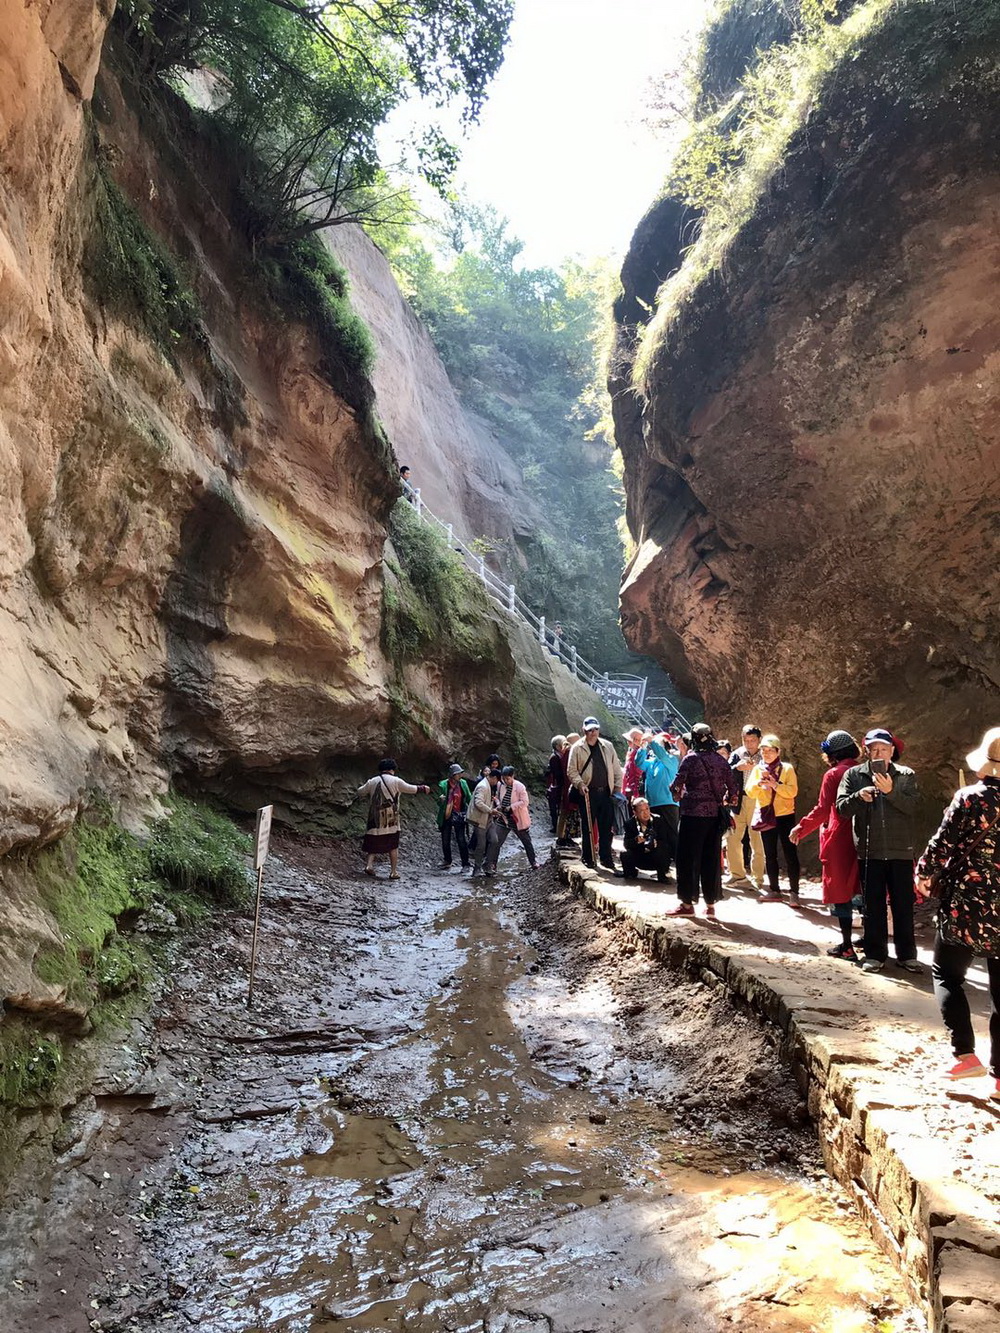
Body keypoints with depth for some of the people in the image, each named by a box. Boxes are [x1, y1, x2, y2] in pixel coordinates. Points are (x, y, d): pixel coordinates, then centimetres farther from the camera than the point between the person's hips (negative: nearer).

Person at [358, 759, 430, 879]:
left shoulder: (372, 782, 5)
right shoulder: (395, 781, -4)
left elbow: (360, 792, 18)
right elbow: (411, 789, 2)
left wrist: (364, 786, 40)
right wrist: (423, 788, 20)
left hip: (375, 819, 3)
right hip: (391, 820, -2)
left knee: (373, 843, 14)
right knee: (393, 846, 7)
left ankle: (369, 864, -2)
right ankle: (393, 871, 9)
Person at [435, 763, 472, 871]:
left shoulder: (463, 783, -1)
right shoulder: (443, 785, -7)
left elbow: (469, 798, 10)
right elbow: (439, 804, -4)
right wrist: (440, 800, -27)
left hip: (459, 816, 0)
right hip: (446, 816, 0)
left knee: (461, 840, -7)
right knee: (445, 841, 11)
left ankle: (465, 864, 1)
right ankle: (447, 861, 30)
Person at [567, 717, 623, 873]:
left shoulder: (607, 746, 10)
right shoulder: (577, 748, -1)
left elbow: (616, 768, 13)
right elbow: (571, 770, -2)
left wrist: (618, 787, 7)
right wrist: (580, 784, -16)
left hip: (606, 792, 3)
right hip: (587, 793, -3)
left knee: (606, 828, 5)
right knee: (588, 827, 4)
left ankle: (606, 859, 13)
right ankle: (588, 859, 14)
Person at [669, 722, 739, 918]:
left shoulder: (690, 759, -7)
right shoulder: (721, 760, 7)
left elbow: (677, 785, -11)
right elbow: (732, 787, 7)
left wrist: (677, 795, 9)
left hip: (693, 813, -5)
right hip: (715, 815, 5)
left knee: (688, 858, 2)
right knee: (712, 859, 10)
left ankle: (687, 903, 4)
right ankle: (710, 903, 15)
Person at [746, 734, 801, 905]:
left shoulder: (787, 768, -3)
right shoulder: (757, 769, 5)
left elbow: (792, 791, -13)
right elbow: (750, 792, -3)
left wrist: (775, 784, -26)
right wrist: (759, 782, -22)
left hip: (785, 816, -4)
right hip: (766, 817, 4)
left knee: (790, 854, -4)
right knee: (770, 855, 10)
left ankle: (794, 892, 0)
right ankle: (774, 890, 20)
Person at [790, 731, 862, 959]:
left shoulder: (833, 774, -10)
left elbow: (822, 810, -15)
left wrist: (801, 828, -5)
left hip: (838, 840, -5)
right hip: (860, 839, 6)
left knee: (840, 891, 2)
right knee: (859, 888, 17)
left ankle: (846, 946, 5)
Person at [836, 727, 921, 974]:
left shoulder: (906, 775, 4)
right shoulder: (854, 775, 3)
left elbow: (911, 806, -10)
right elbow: (841, 808, -3)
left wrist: (890, 791, -25)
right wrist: (859, 797, -21)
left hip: (900, 851, 0)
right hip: (869, 851, 0)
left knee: (903, 905, 7)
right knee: (873, 905, 8)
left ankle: (907, 955, 21)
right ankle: (875, 954, 19)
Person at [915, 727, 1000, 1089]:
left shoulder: (970, 799, -14)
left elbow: (942, 846, -11)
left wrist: (924, 880, 5)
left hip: (966, 906, -4)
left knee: (947, 974, 14)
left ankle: (965, 1053, 1)